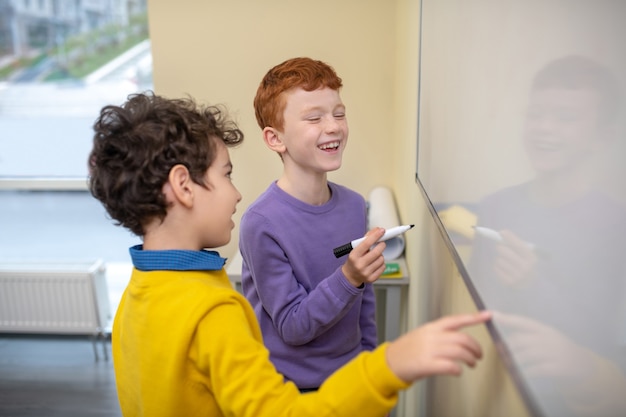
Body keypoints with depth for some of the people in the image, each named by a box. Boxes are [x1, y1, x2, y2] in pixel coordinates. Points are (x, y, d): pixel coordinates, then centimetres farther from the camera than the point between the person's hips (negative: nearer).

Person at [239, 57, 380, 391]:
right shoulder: (261, 224, -24)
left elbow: (365, 300, 5)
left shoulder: (355, 205, -7)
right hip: (290, 387, -5)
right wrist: (348, 278, -31)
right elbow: (292, 328, -20)